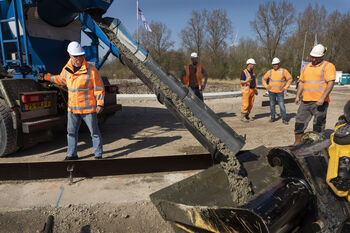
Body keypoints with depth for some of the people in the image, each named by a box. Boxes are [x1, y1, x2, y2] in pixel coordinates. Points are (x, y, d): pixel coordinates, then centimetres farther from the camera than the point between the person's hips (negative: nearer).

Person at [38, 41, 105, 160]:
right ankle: (72, 154, 32)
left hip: (88, 108, -5)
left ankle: (98, 154, 19)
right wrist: (46, 77, 27)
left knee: (94, 132, 5)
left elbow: (99, 88, -9)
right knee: (71, 132, 15)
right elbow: (61, 79, 27)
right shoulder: (67, 69, 5)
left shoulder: (91, 69, -12)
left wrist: (100, 104, -14)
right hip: (72, 108, 6)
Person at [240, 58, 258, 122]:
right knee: (245, 105, -8)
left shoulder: (252, 72, 13)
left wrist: (255, 90, 18)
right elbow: (241, 82, -14)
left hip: (252, 90, 8)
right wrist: (247, 81, -35)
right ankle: (242, 117, 3)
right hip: (246, 90, -8)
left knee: (250, 105, 8)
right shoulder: (244, 72, -11)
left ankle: (246, 116, 19)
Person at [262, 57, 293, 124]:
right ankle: (273, 117, 20)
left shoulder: (284, 71, -1)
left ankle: (284, 119, 0)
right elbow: (264, 79, 15)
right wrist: (266, 86, 3)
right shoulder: (270, 72, 3)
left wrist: (285, 87, -3)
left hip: (280, 92, -2)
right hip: (271, 91, 2)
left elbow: (290, 79, 4)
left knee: (282, 105, -6)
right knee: (272, 104, 8)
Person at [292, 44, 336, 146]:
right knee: (299, 122, 7)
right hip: (305, 101, 6)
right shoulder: (306, 67, 16)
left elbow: (331, 83, -12)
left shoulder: (328, 66, -2)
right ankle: (297, 143, 19)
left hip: (319, 102, -5)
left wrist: (322, 98, -21)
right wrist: (298, 96, 12)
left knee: (318, 126, 2)